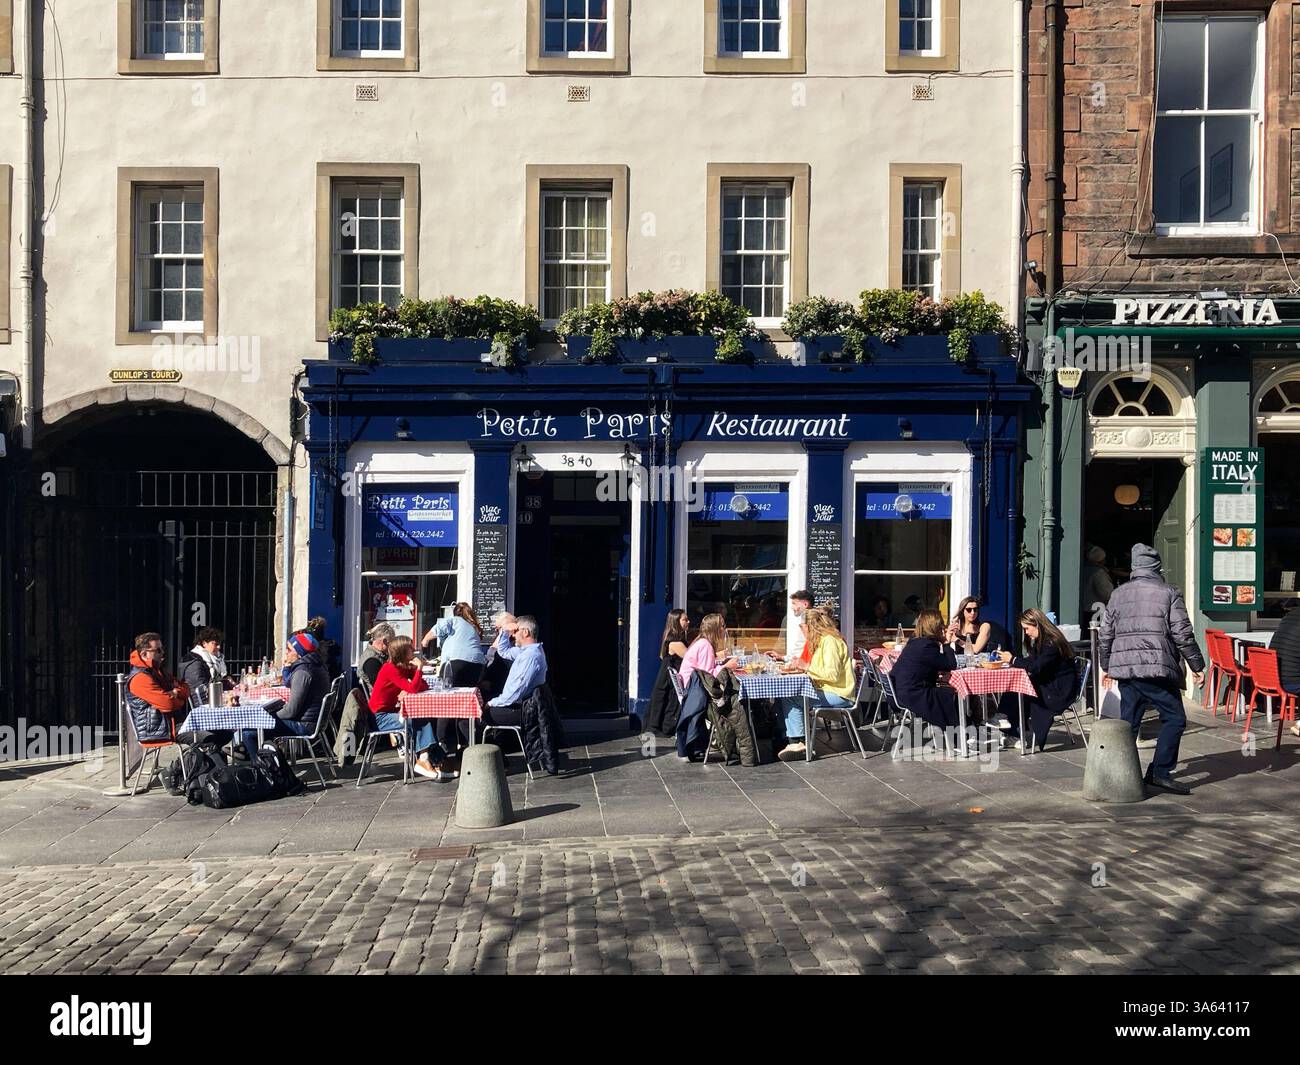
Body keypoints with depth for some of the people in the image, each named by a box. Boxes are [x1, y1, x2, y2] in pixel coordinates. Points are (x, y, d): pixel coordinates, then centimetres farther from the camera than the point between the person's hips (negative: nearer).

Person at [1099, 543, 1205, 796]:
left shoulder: (1118, 594, 13)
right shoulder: (1168, 594, 0)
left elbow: (1106, 635, 16)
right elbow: (1183, 635, -3)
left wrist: (1106, 666, 27)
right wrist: (1196, 665, 6)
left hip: (1125, 669, 5)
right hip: (1157, 669, -5)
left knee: (1128, 722, 10)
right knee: (1174, 718, 3)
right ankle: (1160, 772, -3)